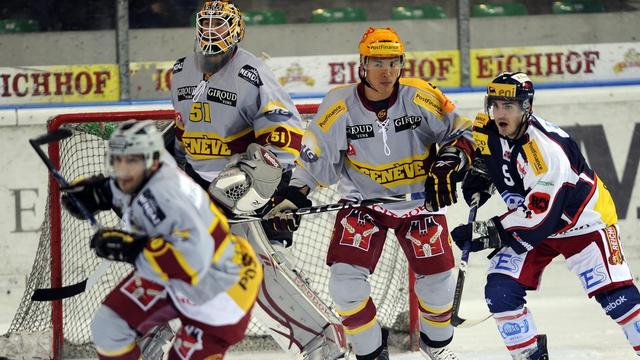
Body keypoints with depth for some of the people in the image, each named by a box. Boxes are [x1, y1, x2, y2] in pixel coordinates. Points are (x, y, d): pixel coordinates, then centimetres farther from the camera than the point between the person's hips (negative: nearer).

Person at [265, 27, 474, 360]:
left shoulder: (422, 98, -16)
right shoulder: (340, 106, -14)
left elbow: (461, 134, -7)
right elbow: (314, 158, -6)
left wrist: (447, 166, -23)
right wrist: (292, 197, -13)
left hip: (420, 199, 0)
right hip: (362, 200, 0)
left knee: (438, 280, 0)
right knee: (345, 279, -15)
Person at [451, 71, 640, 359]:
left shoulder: (545, 148, -34)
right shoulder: (487, 130, -12)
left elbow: (539, 214, -34)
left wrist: (489, 233, -31)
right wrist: (478, 179, -1)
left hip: (583, 221, -7)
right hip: (529, 225, 7)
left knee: (613, 293, -14)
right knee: (500, 291, -7)